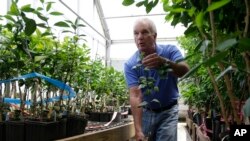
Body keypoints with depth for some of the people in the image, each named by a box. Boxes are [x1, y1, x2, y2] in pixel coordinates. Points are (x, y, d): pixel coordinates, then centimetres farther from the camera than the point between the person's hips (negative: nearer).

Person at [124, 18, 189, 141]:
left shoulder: (170, 51, -14)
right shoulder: (130, 64, -15)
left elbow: (185, 71, -33)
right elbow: (135, 96, -23)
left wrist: (165, 62, -54)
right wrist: (138, 130, -33)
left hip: (168, 112, -1)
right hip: (145, 112, 1)